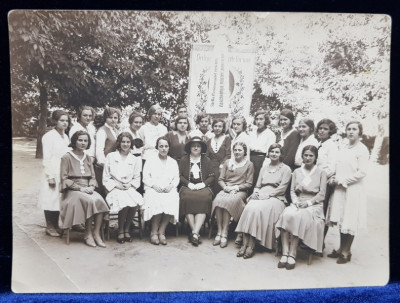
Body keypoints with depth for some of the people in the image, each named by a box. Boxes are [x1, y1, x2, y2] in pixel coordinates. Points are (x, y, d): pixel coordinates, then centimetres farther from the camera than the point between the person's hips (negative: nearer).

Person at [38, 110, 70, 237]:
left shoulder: (65, 136, 14)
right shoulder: (49, 136, -7)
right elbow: (46, 159, -10)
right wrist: (50, 176, -14)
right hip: (54, 174, -6)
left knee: (59, 199, 10)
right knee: (51, 200, -1)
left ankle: (56, 225, 21)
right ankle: (49, 227, 11)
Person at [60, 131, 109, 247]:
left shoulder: (88, 158, 18)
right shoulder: (67, 157, 0)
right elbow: (64, 179, -5)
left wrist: (91, 187, -5)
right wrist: (80, 188, -14)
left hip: (87, 189, 4)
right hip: (72, 190, -4)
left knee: (99, 200, -28)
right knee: (89, 201, -33)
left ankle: (96, 233, -24)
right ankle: (88, 234, -19)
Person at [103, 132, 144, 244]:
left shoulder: (135, 159, 18)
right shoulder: (110, 156, 9)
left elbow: (137, 178, 16)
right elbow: (106, 178, 6)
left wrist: (130, 184, -5)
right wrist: (116, 185, -9)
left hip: (130, 188, 2)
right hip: (114, 188, -2)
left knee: (136, 203, -30)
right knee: (125, 202, -33)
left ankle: (127, 229, -8)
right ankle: (120, 231, -11)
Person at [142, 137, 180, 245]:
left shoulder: (173, 162, 23)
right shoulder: (150, 160, 15)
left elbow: (176, 178, 14)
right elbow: (145, 178, 5)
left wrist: (171, 186, -7)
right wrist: (154, 185, -12)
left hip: (169, 190, 2)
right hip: (153, 189, -2)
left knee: (172, 201, -32)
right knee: (157, 201, -35)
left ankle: (161, 232, -20)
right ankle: (154, 232, -20)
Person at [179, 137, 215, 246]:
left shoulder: (206, 160, 15)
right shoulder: (184, 159, 15)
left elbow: (211, 176, 9)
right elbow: (180, 175, 8)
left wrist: (203, 184, -8)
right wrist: (189, 184, -7)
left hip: (203, 187, 0)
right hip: (187, 187, 0)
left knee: (204, 198, -32)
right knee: (187, 198, -33)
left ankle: (195, 233, -35)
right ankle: (195, 232, -29)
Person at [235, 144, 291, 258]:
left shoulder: (286, 169, 7)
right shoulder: (264, 168, 24)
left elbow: (281, 189, -3)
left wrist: (266, 195, -14)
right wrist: (256, 193, -3)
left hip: (276, 198, -4)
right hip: (261, 197, 4)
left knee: (257, 210, -33)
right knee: (249, 207, -28)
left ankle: (251, 246, -29)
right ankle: (244, 244, -30)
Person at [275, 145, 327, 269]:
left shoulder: (321, 173, 10)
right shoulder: (296, 172, 19)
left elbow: (321, 194, 2)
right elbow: (292, 190, 13)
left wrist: (308, 202, -12)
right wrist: (296, 201, -7)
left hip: (314, 205, -3)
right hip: (298, 203, 3)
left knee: (298, 217, -34)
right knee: (286, 215, -31)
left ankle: (292, 254, -31)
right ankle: (285, 253, -33)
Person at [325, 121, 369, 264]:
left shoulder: (362, 149, -8)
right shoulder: (343, 148, 11)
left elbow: (361, 172, -13)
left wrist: (342, 180, -12)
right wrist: (335, 178, 1)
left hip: (353, 189, -6)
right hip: (340, 188, 6)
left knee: (349, 221, 2)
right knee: (340, 219, 10)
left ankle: (346, 251, 15)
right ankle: (341, 249, 23)